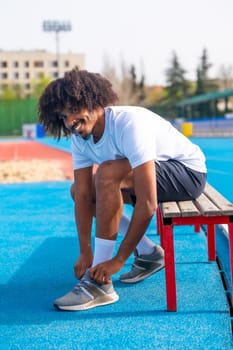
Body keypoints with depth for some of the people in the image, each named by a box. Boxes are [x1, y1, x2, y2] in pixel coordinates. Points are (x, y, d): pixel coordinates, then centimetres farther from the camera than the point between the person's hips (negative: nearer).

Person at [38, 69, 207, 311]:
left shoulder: (128, 125, -33)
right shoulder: (79, 137, -9)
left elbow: (148, 205, -36)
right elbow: (83, 196, -7)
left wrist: (119, 260, -31)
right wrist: (85, 252, -16)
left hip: (188, 171, -9)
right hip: (154, 172, 9)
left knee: (108, 173, -31)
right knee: (78, 189, 4)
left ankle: (99, 283, -26)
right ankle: (148, 253, 8)